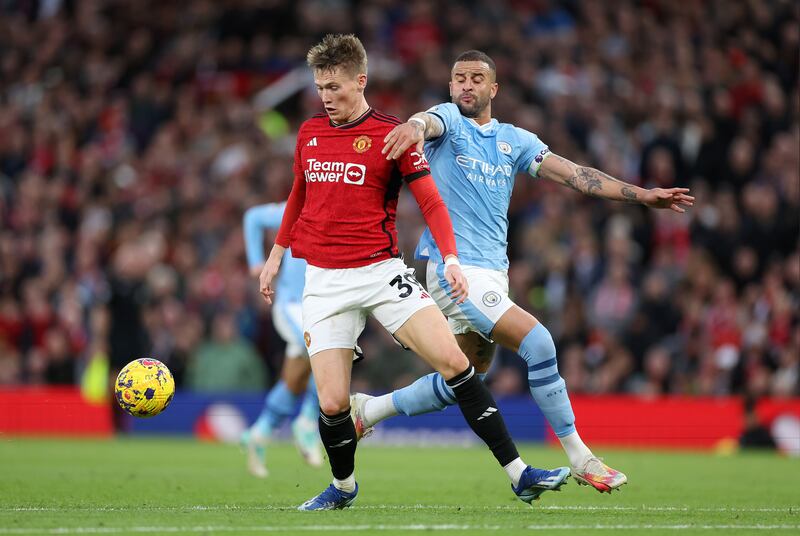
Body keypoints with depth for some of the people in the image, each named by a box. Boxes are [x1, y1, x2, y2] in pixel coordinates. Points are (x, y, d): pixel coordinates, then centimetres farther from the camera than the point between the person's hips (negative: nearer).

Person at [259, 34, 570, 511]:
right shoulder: (309, 133, 9)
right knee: (332, 403, -8)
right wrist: (277, 253, 31)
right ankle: (344, 486, 23)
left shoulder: (392, 135, -3)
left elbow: (431, 202, -5)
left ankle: (519, 475, -12)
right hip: (324, 282, 3)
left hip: (382, 272, -3)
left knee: (453, 360, -16)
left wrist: (451, 260, -19)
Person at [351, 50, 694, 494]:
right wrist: (415, 126, -52)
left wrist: (643, 195, 2)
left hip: (494, 270, 7)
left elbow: (573, 174, 10)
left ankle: (368, 409, 29)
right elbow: (431, 122, -26)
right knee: (537, 341, -19)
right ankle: (578, 457, -12)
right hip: (455, 268, -7)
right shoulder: (449, 120, -1)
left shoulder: (514, 140, 14)